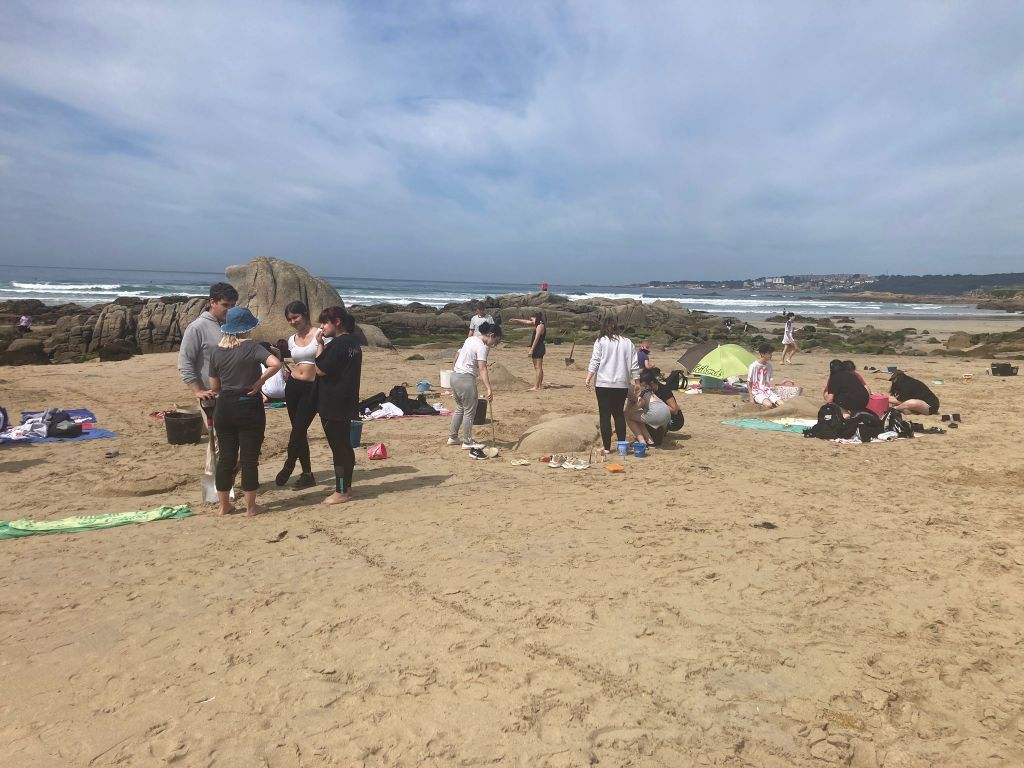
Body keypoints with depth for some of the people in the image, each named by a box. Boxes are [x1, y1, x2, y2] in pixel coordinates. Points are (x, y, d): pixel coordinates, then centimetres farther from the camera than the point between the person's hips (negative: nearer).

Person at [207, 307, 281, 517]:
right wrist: (260, 381, -14)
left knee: (225, 458, 12)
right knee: (249, 459, 4)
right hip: (249, 407, -4)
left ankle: (224, 505, 21)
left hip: (224, 407, 4)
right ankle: (250, 507, 12)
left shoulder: (217, 351, 2)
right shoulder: (251, 347, -11)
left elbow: (214, 387, 7)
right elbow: (275, 364, -28)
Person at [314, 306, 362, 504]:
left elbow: (320, 370, -17)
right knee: (345, 446, 15)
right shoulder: (353, 342, 13)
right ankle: (346, 487, 23)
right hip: (347, 404, 10)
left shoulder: (337, 344, -17)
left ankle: (341, 492, 1)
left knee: (337, 447, -4)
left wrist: (320, 345, -11)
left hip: (332, 406, -10)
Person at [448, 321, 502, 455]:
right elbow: (482, 369, -25)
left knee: (460, 409, 21)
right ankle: (467, 442, 10)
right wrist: (489, 390, -31)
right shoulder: (482, 347, -16)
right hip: (466, 379, -10)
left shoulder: (470, 339, 11)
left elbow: (458, 355, 21)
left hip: (455, 375, 10)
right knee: (469, 412, 1)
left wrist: (454, 368, 35)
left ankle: (452, 437, 29)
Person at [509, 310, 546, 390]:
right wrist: (516, 320, 33)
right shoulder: (537, 324, 15)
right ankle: (540, 385, 16)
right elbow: (526, 322, 28)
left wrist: (531, 349, -20)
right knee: (537, 368, 12)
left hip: (539, 348, -10)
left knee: (538, 368, -9)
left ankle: (537, 387, -10)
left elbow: (536, 339, -19)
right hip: (537, 349, 10)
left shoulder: (540, 326, -14)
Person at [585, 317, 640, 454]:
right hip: (622, 385, 3)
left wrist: (588, 378, -6)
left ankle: (606, 447, 3)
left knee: (605, 415, 2)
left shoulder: (601, 342, -3)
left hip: (603, 384, -3)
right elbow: (634, 366, 8)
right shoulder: (627, 343, 7)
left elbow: (594, 362, -9)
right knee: (619, 414, 14)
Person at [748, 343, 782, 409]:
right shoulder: (753, 366, -10)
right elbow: (749, 384, -5)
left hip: (768, 391, 5)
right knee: (769, 405, -33)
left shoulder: (769, 365, 8)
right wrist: (751, 398, -8)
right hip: (758, 393, -5)